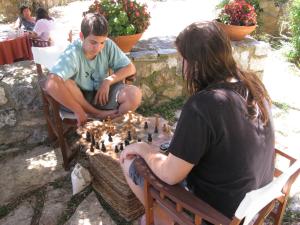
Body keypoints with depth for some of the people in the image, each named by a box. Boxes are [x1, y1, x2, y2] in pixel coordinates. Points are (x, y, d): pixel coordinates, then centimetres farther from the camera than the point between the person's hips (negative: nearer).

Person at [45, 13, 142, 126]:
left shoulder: (108, 45, -13)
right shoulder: (72, 53, -26)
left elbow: (130, 68, -6)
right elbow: (51, 85, -40)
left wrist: (108, 81, -19)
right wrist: (78, 111, -37)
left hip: (102, 94, 2)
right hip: (78, 97, -2)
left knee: (135, 94, -24)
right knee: (64, 83, -35)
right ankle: (97, 114, -16)